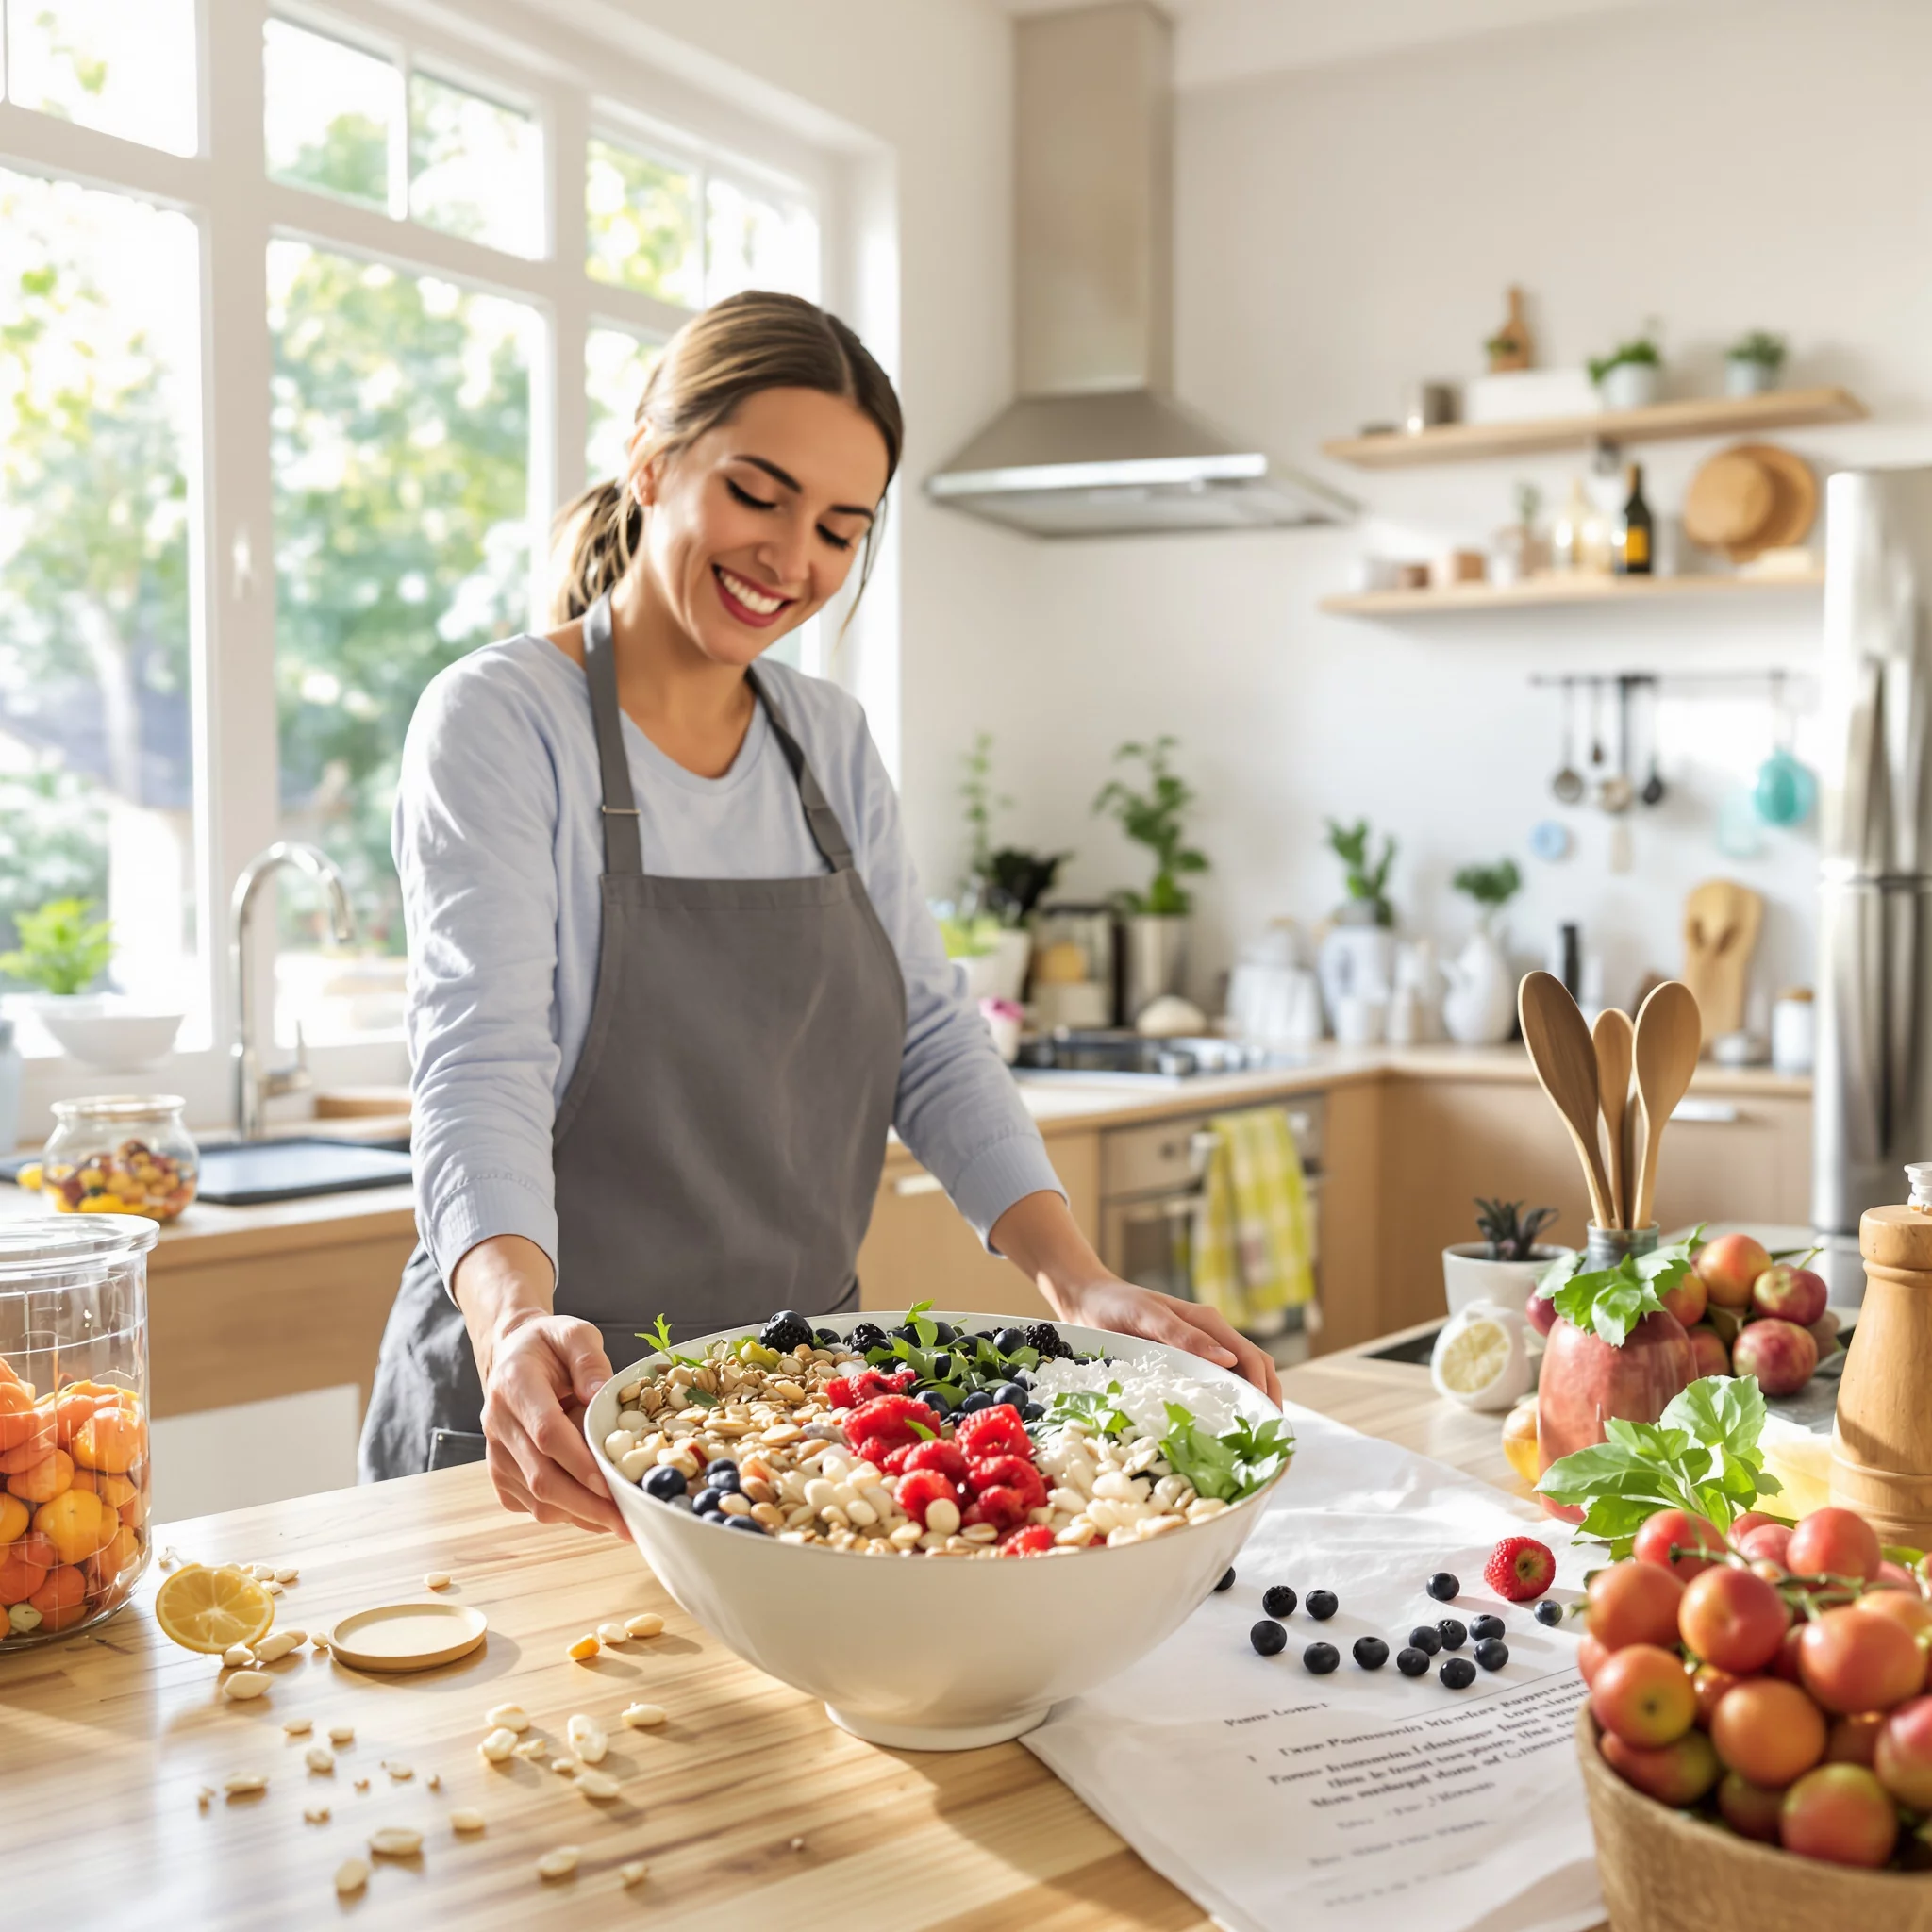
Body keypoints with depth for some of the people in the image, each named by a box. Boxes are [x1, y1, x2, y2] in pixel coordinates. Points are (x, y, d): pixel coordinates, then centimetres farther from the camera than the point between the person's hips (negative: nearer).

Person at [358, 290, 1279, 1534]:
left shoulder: (832, 741, 7)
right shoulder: (500, 720, -11)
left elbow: (931, 1036, 3)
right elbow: (481, 1067, -22)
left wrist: (1077, 1281, -11)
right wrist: (516, 1320, -41)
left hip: (806, 1394, 5)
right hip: (550, 1419, -5)